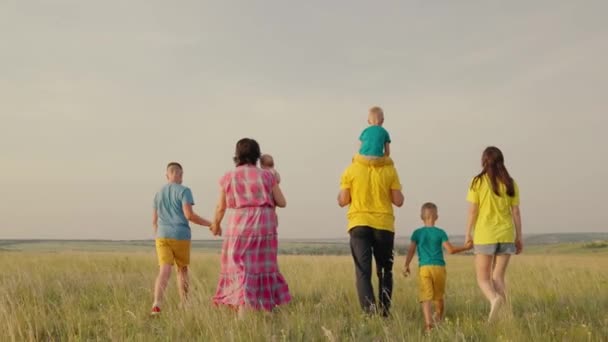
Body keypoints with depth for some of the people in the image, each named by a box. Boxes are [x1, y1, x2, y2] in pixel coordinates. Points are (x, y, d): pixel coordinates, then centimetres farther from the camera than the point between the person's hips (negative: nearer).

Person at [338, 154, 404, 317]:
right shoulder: (390, 170, 1)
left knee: (363, 271, -4)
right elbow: (398, 201, 0)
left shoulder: (351, 170, 0)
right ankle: (384, 311, 17)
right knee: (384, 271, 17)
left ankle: (369, 308, -23)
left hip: (359, 225, -1)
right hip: (384, 225, 1)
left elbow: (342, 201, -1)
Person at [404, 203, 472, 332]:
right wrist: (466, 247, 12)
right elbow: (450, 250, 0)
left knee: (426, 298, -8)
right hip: (439, 268, 1)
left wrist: (406, 265, 10)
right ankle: (439, 320, 37)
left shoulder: (417, 233, 6)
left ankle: (428, 323, -26)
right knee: (439, 297, 20)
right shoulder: (440, 232, 4)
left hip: (424, 268, -1)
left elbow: (411, 250, 0)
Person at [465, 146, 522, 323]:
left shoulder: (478, 182, -4)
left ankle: (494, 298, -25)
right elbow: (516, 212, 4)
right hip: (506, 235, 3)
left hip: (485, 235, -3)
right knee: (498, 276, 13)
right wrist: (519, 236, 11)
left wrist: (468, 234, 2)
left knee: (483, 278, 5)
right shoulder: (510, 183, 4)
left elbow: (472, 210, -7)